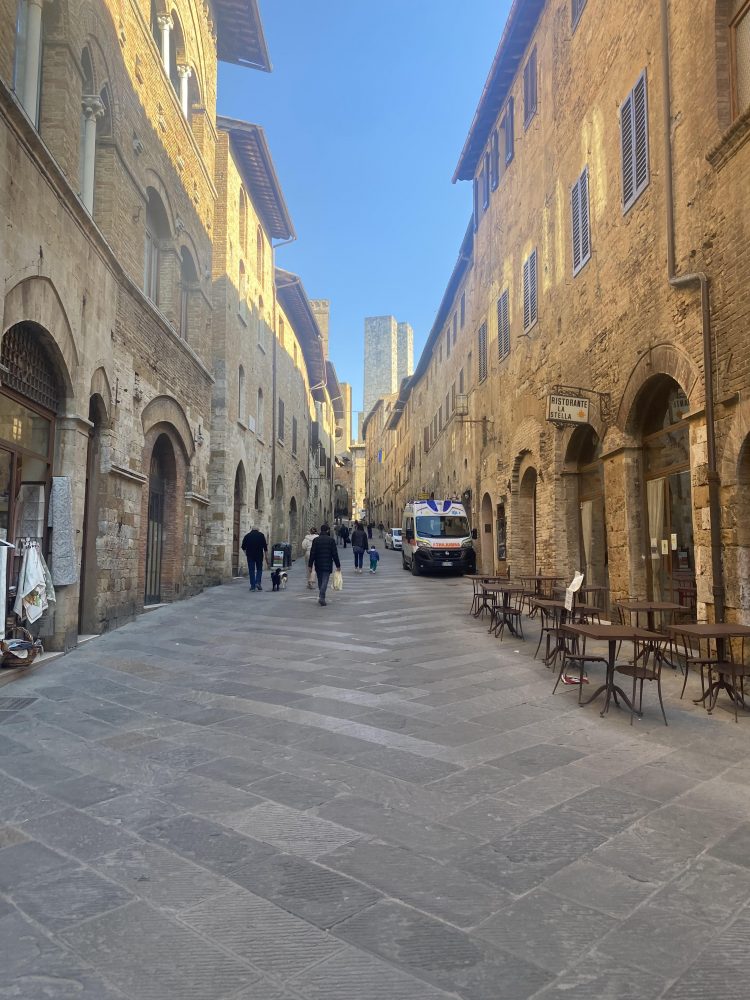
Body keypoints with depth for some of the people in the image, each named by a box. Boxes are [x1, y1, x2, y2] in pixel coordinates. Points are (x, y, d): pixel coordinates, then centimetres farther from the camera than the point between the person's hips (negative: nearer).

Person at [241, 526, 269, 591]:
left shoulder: (247, 535, 10)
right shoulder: (261, 535, 5)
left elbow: (243, 547, 8)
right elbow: (265, 547, 0)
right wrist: (267, 558, 3)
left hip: (250, 555, 1)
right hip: (259, 555, -1)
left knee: (251, 570, 5)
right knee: (259, 569, 11)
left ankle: (252, 586, 3)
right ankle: (258, 583, -6)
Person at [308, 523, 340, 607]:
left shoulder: (316, 540, 2)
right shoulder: (331, 540, -5)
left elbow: (312, 553, 0)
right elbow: (335, 554, -5)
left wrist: (310, 565, 3)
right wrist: (338, 565, 2)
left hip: (318, 565, 3)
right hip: (327, 565, -3)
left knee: (320, 582, 15)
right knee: (325, 582, -4)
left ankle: (321, 596, 20)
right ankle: (321, 597, -17)